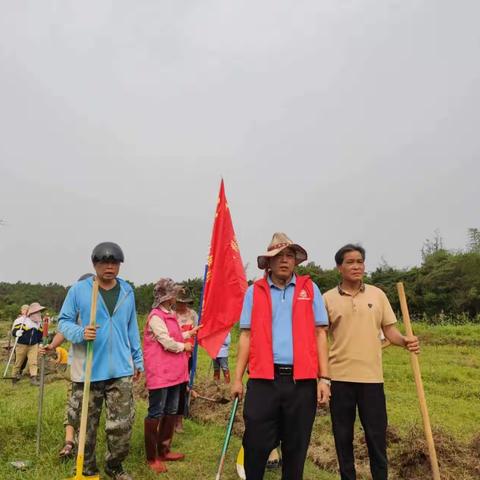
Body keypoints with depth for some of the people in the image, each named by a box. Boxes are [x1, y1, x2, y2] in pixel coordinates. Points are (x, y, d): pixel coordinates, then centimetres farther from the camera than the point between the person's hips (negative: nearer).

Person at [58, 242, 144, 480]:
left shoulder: (127, 291, 8)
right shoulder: (79, 289, -4)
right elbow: (63, 321, -1)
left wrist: (137, 360, 15)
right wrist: (80, 333, -22)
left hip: (121, 370, 2)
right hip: (87, 370, -2)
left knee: (122, 425, 5)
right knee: (86, 426, 11)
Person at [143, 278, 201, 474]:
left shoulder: (170, 314, 13)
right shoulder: (156, 316, -17)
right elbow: (167, 343, -21)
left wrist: (190, 333, 18)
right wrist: (184, 347, -5)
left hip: (174, 372, 10)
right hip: (160, 373, -10)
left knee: (171, 412, 17)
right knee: (156, 414, 1)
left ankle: (164, 451, 31)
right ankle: (151, 458, 14)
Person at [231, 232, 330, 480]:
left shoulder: (309, 289, 6)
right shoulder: (254, 291, 6)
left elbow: (320, 334, 4)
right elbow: (246, 336, 5)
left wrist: (324, 378, -2)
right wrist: (237, 377, 0)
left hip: (302, 380, 1)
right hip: (263, 379, 0)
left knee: (296, 447, 12)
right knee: (256, 444, 5)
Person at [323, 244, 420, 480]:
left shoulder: (377, 294, 5)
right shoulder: (328, 298, 1)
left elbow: (389, 330, 7)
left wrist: (405, 341, -14)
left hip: (371, 376, 1)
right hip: (339, 377, 0)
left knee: (376, 435, 8)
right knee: (343, 436, 11)